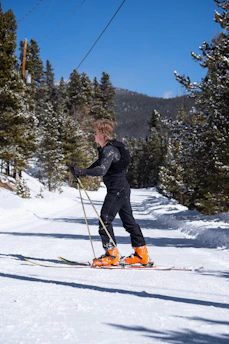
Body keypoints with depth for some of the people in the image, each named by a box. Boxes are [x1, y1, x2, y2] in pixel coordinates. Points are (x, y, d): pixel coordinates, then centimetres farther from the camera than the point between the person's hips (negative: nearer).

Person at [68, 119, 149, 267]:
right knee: (128, 220, 13)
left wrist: (82, 172, -35)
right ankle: (142, 254, 18)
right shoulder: (105, 149, 13)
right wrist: (82, 172, 11)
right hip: (123, 188, 10)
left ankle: (112, 255, -4)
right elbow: (99, 163, 23)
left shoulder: (110, 150, -18)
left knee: (105, 219, -7)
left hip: (117, 189, -10)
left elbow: (101, 170, -31)